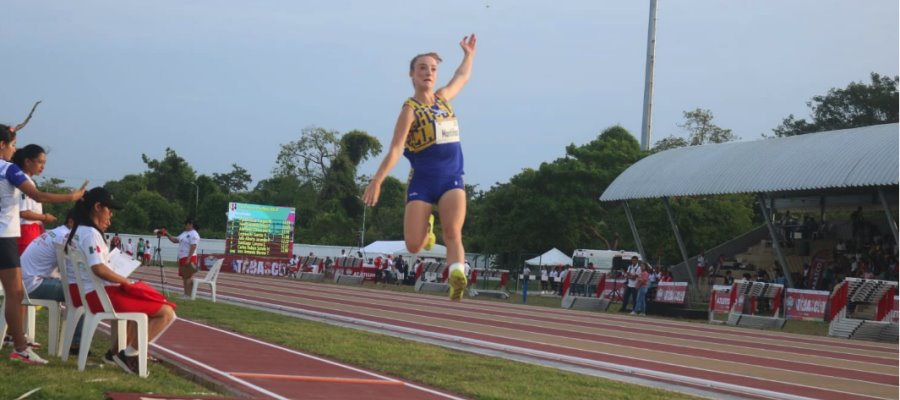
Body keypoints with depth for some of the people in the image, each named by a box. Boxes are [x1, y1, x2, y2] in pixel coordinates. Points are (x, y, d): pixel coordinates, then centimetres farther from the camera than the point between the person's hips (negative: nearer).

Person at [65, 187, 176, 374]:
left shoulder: (79, 231, 16)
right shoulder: (91, 233, -15)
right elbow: (99, 269, -25)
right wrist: (127, 282, -14)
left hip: (91, 293, 11)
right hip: (103, 294, -11)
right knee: (166, 312, -14)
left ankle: (118, 351, 31)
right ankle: (129, 354, -9)